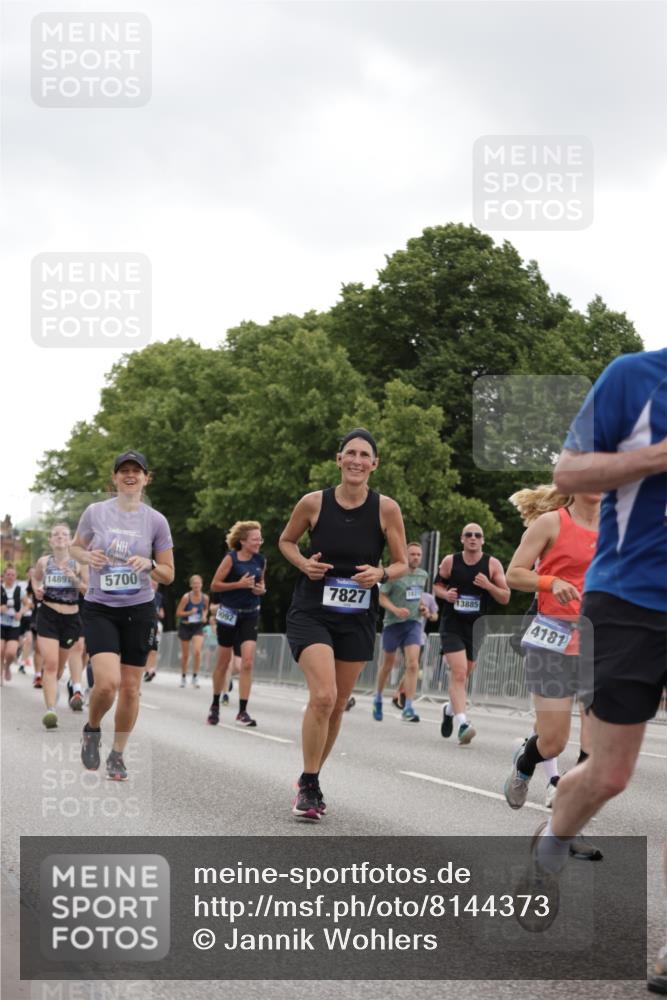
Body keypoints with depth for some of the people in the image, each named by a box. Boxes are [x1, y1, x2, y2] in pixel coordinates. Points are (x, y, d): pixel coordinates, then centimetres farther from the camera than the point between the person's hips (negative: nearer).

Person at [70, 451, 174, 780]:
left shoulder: (156, 520, -1)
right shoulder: (95, 512, -2)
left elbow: (168, 575, 5)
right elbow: (76, 547, 14)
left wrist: (149, 564, -16)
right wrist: (88, 557, -9)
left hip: (139, 609, 2)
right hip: (99, 608, -2)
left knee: (130, 688, 4)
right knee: (107, 682, -19)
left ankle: (117, 754, 23)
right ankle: (92, 729, 13)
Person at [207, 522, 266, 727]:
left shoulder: (261, 561, 4)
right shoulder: (231, 558, -9)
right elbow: (215, 585, -8)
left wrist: (261, 589, -2)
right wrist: (239, 584, -19)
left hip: (250, 615, 3)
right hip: (229, 614, -3)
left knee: (248, 662, -11)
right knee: (223, 662, 7)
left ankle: (242, 711, -8)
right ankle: (215, 705, 26)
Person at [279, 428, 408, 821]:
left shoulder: (387, 508, -6)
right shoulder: (313, 503, -7)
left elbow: (402, 564, 3)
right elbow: (286, 541, 11)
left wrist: (380, 574, -18)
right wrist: (304, 564, -9)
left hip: (358, 619, 3)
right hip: (311, 612, -2)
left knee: (338, 705, 11)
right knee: (323, 695, -20)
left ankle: (312, 781, 31)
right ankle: (309, 785, -7)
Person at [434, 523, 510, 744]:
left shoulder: (492, 565, -1)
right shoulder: (450, 562, -1)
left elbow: (505, 598, 1)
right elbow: (437, 584, 13)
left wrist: (488, 585, -17)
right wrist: (445, 594, -9)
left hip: (476, 627, 2)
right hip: (452, 625, -2)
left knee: (462, 675, 15)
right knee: (458, 672, -18)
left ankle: (450, 709, 43)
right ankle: (462, 723, -26)